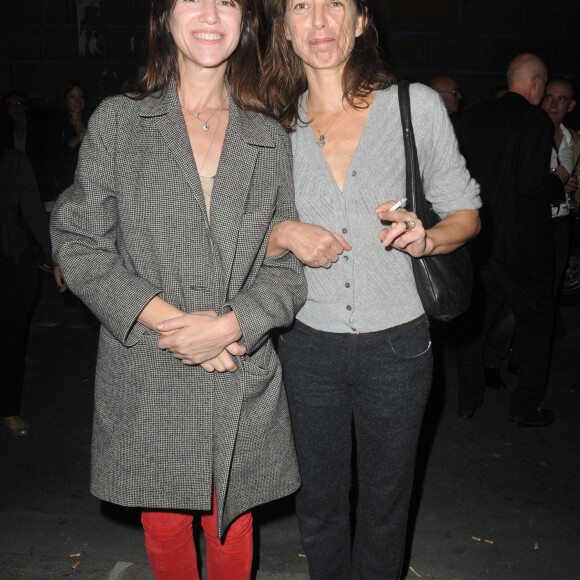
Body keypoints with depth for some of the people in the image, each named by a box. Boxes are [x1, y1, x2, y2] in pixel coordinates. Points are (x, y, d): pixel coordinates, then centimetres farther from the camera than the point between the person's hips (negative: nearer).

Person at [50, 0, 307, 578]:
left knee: (233, 529, 15)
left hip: (243, 380, 1)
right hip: (147, 380, -1)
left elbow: (288, 265, 3)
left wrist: (228, 325, -14)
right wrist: (167, 319, -14)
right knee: (164, 527, 15)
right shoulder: (116, 122, 2)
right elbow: (78, 242, -3)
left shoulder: (271, 140, 7)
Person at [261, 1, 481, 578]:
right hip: (308, 343, 2)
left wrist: (425, 237, -18)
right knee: (319, 502, 17)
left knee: (385, 501, 18)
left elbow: (465, 213, 4)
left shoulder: (417, 105, -4)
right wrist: (285, 233, -14)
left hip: (396, 342, -1)